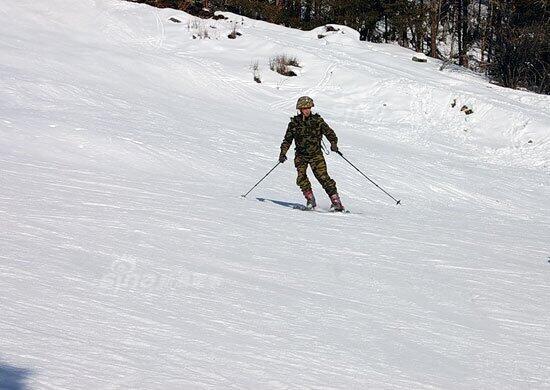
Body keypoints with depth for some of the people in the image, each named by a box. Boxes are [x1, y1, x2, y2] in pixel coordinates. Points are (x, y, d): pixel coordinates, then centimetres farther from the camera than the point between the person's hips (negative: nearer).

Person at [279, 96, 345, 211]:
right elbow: (287, 139, 8)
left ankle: (336, 201, -13)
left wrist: (333, 143, -18)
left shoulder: (317, 120, 1)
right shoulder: (294, 123, 3)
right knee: (301, 177, -17)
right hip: (301, 155, 2)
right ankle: (310, 200, -3)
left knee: (322, 176, -14)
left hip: (316, 153, -2)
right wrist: (283, 153, -3)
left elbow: (329, 132, 0)